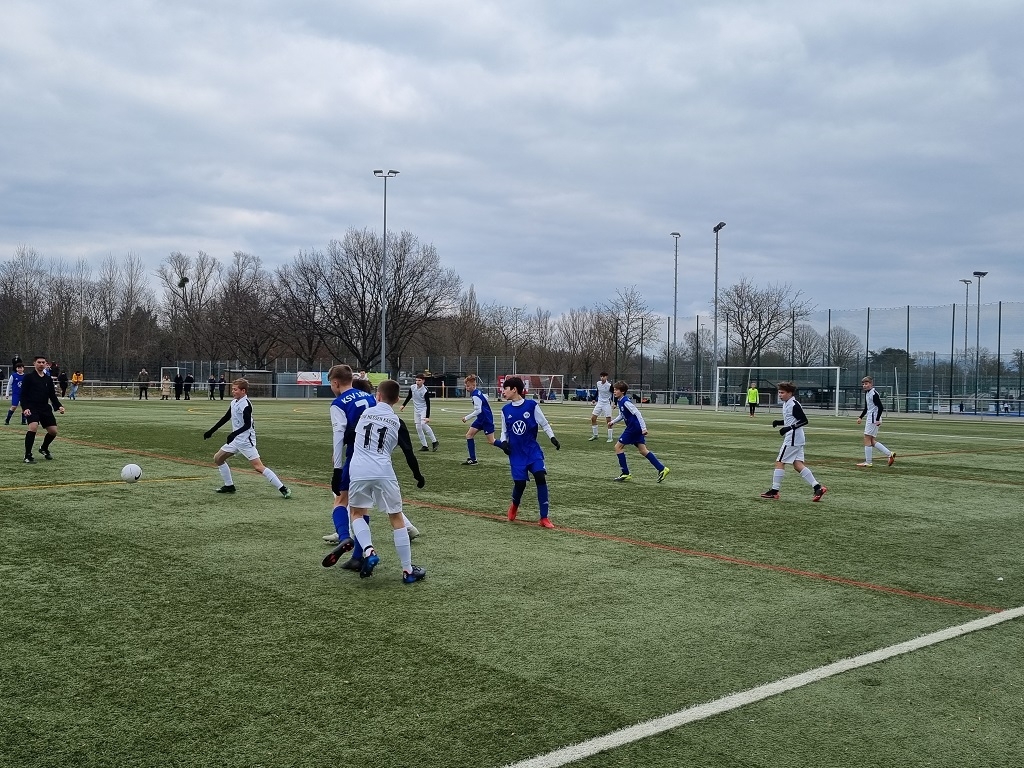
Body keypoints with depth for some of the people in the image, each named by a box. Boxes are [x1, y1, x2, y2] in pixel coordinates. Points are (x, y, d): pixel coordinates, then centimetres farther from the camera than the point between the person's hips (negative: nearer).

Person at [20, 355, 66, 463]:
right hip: (32, 408, -6)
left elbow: (52, 395, 17)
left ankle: (44, 449, 35)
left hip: (45, 408, 6)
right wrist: (25, 408, -16)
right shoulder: (28, 377, 0)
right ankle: (28, 456, -16)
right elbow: (23, 394, -3)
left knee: (53, 431, 4)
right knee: (33, 427, -27)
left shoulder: (48, 379, 14)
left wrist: (59, 406, 1)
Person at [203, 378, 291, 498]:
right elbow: (225, 418, 20)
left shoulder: (246, 405, -18)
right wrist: (211, 431, 22)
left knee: (258, 466, -16)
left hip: (246, 440, -9)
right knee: (217, 458, 14)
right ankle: (229, 486, 24)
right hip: (236, 440, 9)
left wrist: (234, 434, -33)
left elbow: (247, 425, -22)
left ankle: (282, 488, -16)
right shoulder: (234, 402, 9)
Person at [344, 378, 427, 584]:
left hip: (358, 472, 1)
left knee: (356, 513, 23)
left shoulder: (364, 413, 11)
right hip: (383, 473, -1)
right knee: (397, 519, 10)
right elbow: (408, 453, 8)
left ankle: (368, 551, -3)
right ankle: (408, 570, 11)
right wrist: (418, 476, 23)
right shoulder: (397, 422, 8)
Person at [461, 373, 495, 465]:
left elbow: (478, 410, -24)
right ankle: (472, 459, 8)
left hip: (486, 419, -10)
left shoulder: (475, 395, -21)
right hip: (481, 419, 10)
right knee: (469, 435, 5)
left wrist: (467, 418, -17)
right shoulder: (478, 391, 6)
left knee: (491, 441, -5)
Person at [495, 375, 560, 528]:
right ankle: (514, 506, 33)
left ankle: (544, 518, -10)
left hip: (533, 450, -2)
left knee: (540, 477, -17)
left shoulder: (532, 405, -8)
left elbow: (544, 424, 0)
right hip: (516, 453, 2)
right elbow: (504, 431, 13)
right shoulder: (505, 409, 2)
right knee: (519, 483, -3)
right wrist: (503, 442, -6)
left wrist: (553, 437, -13)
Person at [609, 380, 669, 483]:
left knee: (618, 447, -2)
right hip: (637, 428, 9)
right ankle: (662, 469, 6)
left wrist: (643, 428, -25)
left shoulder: (626, 401, -16)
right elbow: (621, 415, 27)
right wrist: (613, 421, 14)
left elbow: (637, 413, -22)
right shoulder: (620, 401, 13)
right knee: (643, 450, 8)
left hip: (634, 427, -9)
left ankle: (625, 473, 1)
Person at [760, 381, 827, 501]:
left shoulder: (794, 405, -16)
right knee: (798, 465, 7)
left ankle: (774, 491, 5)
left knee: (779, 462, -2)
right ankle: (818, 487, 4)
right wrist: (778, 422, 7)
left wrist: (789, 428, -25)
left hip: (792, 439, -10)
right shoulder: (786, 404, 13)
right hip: (796, 439, 10)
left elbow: (804, 421, -18)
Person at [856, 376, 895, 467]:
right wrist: (860, 417, 17)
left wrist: (877, 419, -23)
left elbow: (880, 407, -19)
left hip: (874, 419, -10)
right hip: (870, 419, 10)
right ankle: (890, 454, 13)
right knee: (872, 441, 10)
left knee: (867, 439, -6)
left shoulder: (874, 394, -15)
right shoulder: (867, 393, 15)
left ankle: (868, 462, -1)